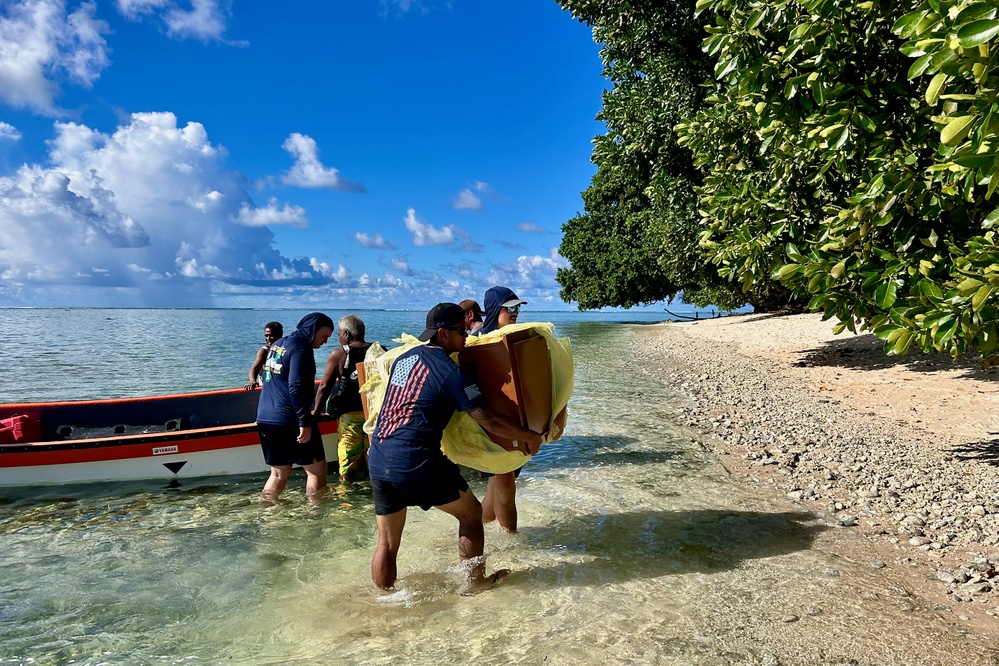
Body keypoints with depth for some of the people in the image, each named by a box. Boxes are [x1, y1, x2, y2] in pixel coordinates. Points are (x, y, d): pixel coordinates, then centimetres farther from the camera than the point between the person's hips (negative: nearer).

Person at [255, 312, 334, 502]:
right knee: (317, 469, 2)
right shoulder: (301, 347, -11)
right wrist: (305, 421, -22)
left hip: (265, 418, 9)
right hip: (289, 420, -9)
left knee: (279, 473, 15)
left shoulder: (277, 344, 17)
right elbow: (296, 387, -22)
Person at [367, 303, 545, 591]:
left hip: (378, 461, 7)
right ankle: (476, 583, 26)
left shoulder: (403, 358, 13)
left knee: (387, 542, 17)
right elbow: (488, 421, -11)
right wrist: (528, 435, 3)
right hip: (416, 462, -7)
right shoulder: (449, 370, -9)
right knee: (471, 513, 15)